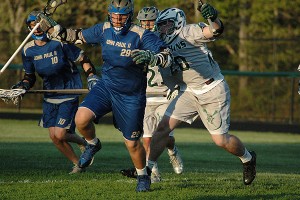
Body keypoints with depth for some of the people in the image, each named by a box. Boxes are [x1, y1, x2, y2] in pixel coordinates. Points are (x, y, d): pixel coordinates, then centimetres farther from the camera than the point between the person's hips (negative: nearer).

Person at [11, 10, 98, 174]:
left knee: (60, 134, -14)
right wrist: (23, 85, -8)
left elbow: (83, 60, -6)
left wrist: (91, 76, -16)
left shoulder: (60, 42, -14)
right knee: (54, 137, 1)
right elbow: (30, 77, 12)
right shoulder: (28, 50, 1)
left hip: (69, 94, -5)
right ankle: (77, 164, 21)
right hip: (49, 96, 5)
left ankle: (83, 142, 18)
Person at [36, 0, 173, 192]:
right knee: (81, 119, -20)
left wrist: (151, 57, -47)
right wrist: (52, 28, 3)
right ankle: (93, 144, 14)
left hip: (131, 95, -3)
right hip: (106, 86, 4)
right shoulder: (104, 30, -3)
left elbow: (168, 57, -26)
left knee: (132, 143, 2)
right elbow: (78, 36, 12)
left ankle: (143, 176, 30)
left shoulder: (142, 35, -19)